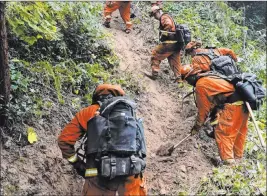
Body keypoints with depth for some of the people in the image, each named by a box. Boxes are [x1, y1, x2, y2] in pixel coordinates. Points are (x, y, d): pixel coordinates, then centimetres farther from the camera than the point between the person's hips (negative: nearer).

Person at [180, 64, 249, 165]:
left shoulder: (200, 85, -3)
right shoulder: (210, 77, 23)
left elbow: (203, 109, 2)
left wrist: (197, 126, 13)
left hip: (232, 105, -9)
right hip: (243, 101, 9)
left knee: (222, 132, 0)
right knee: (239, 131, 19)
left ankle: (228, 160, 0)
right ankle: (237, 157, 32)